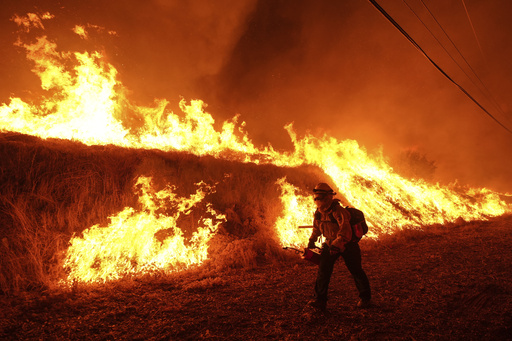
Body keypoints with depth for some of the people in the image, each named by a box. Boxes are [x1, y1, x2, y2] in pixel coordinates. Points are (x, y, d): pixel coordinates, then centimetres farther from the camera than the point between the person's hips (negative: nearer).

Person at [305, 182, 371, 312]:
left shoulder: (338, 211, -28)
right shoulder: (318, 213, -3)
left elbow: (345, 230, -39)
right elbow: (316, 227, 17)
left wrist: (337, 245, -47)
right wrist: (312, 240, 17)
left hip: (347, 244, -6)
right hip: (330, 244, 6)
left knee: (356, 271, 7)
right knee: (323, 270, -8)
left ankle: (365, 297, 30)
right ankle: (320, 300, -3)